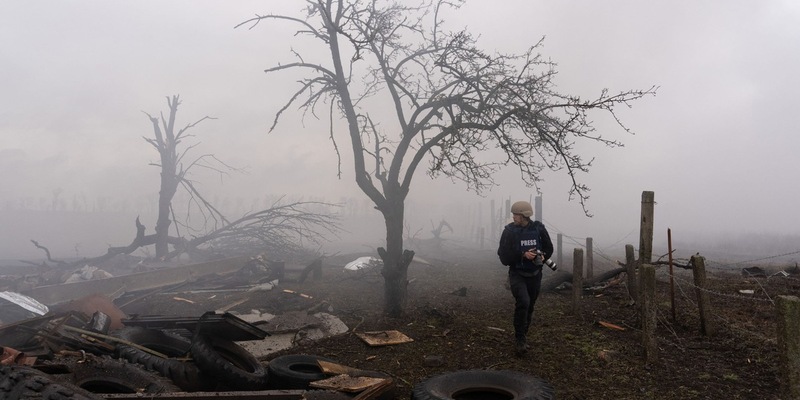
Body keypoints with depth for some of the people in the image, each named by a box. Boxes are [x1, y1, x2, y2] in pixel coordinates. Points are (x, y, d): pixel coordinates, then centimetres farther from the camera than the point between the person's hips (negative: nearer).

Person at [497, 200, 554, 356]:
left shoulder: (538, 228, -5)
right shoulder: (509, 231, -10)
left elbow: (549, 248, 8)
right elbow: (503, 255, -13)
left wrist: (543, 256, -13)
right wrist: (523, 255, -25)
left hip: (535, 275, 3)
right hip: (517, 274, -3)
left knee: (529, 307, 13)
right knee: (523, 302, -24)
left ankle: (521, 338, 32)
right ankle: (519, 339, -8)